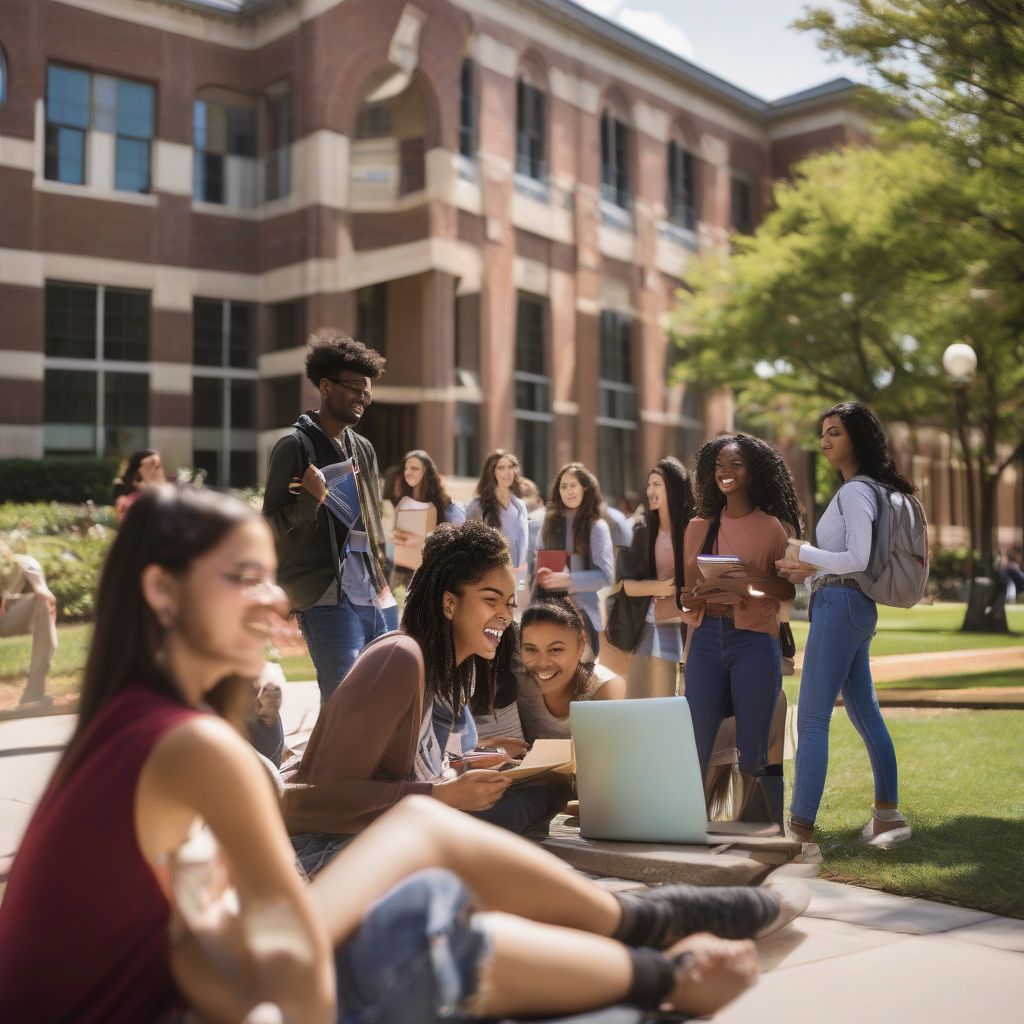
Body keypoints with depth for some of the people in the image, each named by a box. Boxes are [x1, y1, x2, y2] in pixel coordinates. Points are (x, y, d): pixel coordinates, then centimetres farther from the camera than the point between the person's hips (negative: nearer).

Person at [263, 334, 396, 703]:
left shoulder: (363, 449, 18)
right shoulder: (296, 446, -4)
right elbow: (271, 526, -5)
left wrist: (383, 580, 14)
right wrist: (311, 499, -21)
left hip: (377, 600, 7)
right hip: (328, 600, -7)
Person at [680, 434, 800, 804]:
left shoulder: (775, 527, 5)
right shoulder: (699, 527, 12)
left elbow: (790, 590, 2)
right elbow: (688, 596, 8)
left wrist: (753, 579, -18)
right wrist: (712, 599, -15)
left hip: (754, 643, -2)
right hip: (706, 641, 2)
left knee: (751, 754, 2)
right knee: (694, 748, -2)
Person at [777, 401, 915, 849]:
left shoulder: (855, 492, -13)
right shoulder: (867, 489, 17)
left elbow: (859, 559, -21)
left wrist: (804, 553, -13)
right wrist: (809, 570, 9)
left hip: (840, 606, -11)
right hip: (854, 608, 11)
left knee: (811, 718, -10)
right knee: (864, 711, 17)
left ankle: (801, 828, -9)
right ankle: (887, 815, 27)